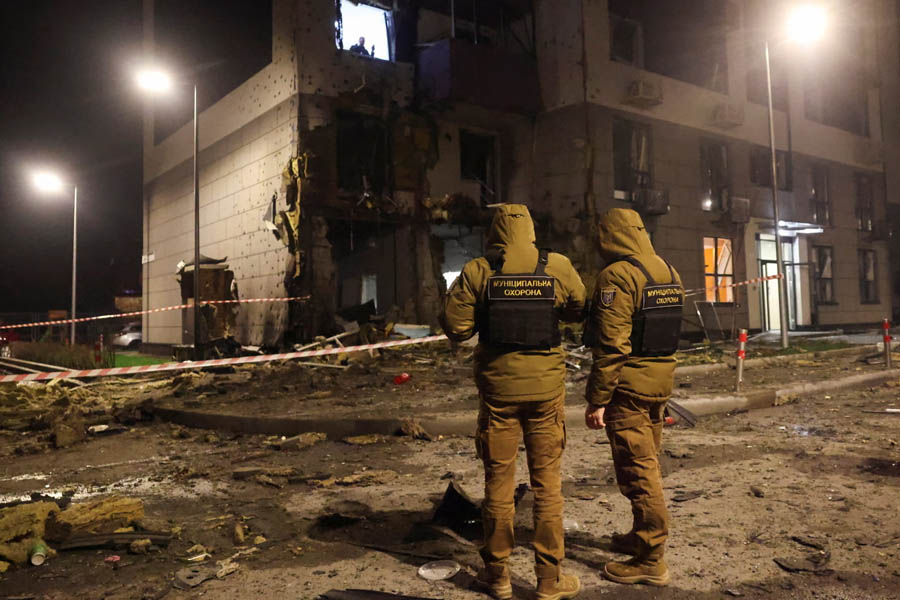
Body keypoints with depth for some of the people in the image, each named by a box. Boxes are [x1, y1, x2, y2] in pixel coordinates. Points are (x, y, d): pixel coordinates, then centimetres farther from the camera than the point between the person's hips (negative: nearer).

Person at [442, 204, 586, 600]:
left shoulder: (477, 271, -7)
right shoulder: (558, 267, -3)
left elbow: (456, 329, -7)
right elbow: (579, 311, 11)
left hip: (498, 387, 0)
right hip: (546, 388, 1)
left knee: (498, 482, 11)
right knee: (547, 483, 10)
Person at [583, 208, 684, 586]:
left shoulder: (617, 275, -16)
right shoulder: (669, 272, 11)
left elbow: (611, 345, -21)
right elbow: (666, 329, 15)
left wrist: (596, 399, -17)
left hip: (628, 384, -9)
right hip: (662, 379, 9)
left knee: (636, 470, -1)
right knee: (647, 464, 20)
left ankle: (650, 560, 7)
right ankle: (643, 535, 34)